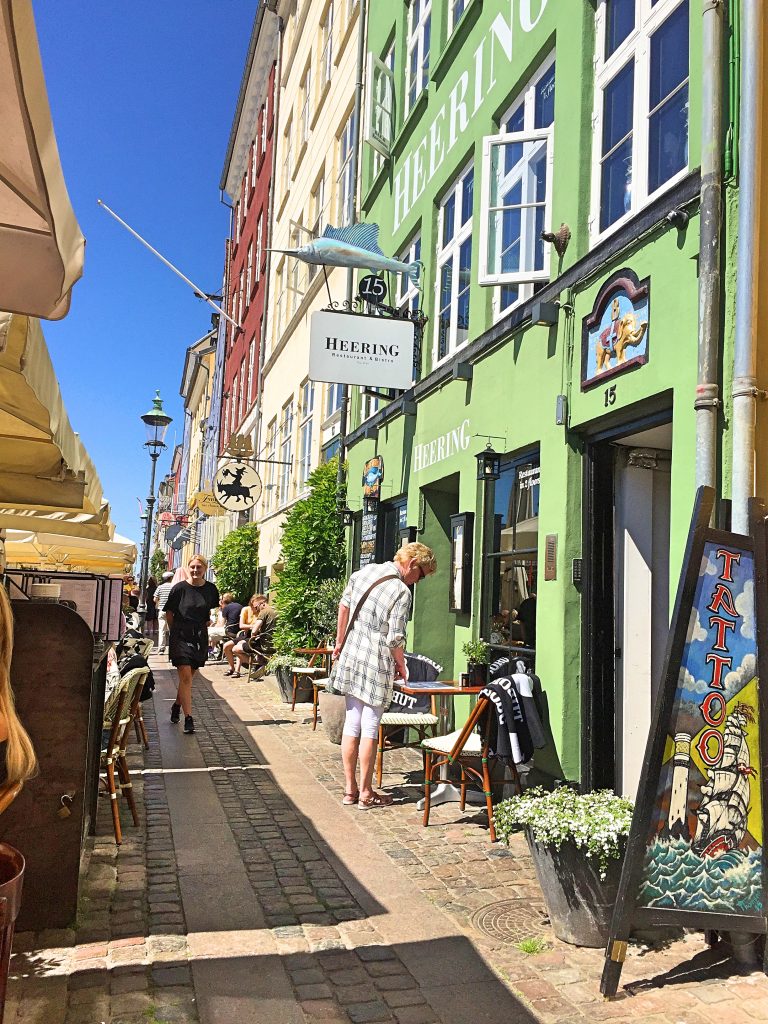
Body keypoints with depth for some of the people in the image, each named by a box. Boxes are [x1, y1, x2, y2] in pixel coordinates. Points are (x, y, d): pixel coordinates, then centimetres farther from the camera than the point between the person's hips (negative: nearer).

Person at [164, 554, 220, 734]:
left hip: (200, 637, 4)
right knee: (185, 676, -10)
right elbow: (169, 613, 2)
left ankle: (177, 705, 38)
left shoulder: (211, 589, 1)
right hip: (181, 636, -3)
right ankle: (188, 718, -7)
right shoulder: (180, 588, -7)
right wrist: (176, 631, 4)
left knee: (189, 676, 14)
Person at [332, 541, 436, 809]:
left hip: (350, 658, 7)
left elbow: (344, 606, 13)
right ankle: (366, 793, 12)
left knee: (351, 723, 13)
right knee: (370, 728, 3)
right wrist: (402, 667, 0)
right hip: (377, 666, -7)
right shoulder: (401, 592, -17)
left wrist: (339, 642, 23)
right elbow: (395, 640, -17)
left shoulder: (362, 573, 5)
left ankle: (350, 789, 21)